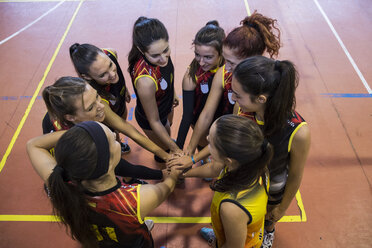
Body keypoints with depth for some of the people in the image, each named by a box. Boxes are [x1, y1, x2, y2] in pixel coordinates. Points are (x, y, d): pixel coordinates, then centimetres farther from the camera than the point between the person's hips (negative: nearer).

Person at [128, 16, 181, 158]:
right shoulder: (145, 81, -46)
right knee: (165, 149, 24)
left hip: (166, 106, 7)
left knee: (168, 127, 38)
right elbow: (154, 121, -31)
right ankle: (160, 159, 60)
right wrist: (175, 149, -24)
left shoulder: (161, 53, -25)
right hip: (151, 119, -6)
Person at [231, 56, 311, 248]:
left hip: (272, 187, -2)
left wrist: (283, 207, -4)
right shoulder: (242, 109, -31)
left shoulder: (297, 132, -40)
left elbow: (295, 175, -20)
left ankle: (269, 232, 71)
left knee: (269, 216, 34)